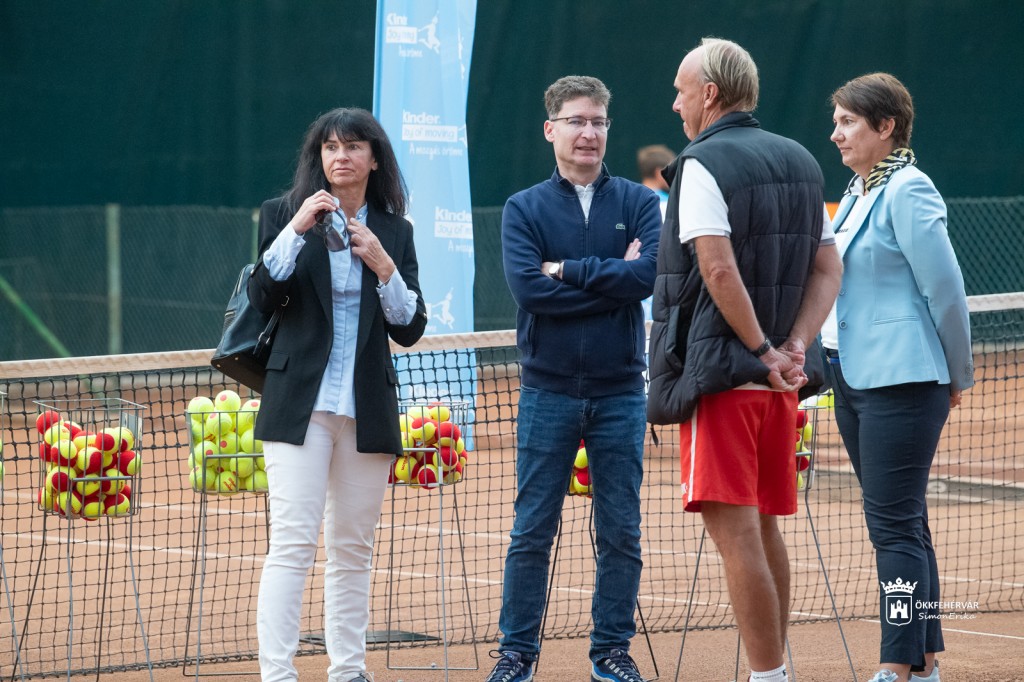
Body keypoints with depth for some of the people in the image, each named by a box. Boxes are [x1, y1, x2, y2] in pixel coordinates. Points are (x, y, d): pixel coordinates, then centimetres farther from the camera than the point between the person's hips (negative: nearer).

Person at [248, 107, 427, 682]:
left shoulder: (395, 232, 10)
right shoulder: (283, 214, 4)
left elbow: (410, 328, 6)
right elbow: (261, 297, -8)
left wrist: (383, 266, -9)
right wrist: (295, 229, -16)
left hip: (368, 409, 3)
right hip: (301, 403, -3)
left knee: (353, 549, 8)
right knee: (292, 544, -12)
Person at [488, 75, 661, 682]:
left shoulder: (638, 203, 5)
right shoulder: (525, 209, 4)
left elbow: (647, 274, -12)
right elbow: (527, 286, -12)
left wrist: (569, 270, -11)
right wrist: (611, 279, -11)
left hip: (620, 389, 1)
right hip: (549, 388, -1)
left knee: (621, 532, 4)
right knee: (532, 530, 1)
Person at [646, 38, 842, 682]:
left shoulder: (705, 164, -9)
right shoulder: (801, 162, 13)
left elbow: (719, 271, -19)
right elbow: (828, 270, 9)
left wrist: (762, 350, -14)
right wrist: (793, 347, 0)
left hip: (721, 373, -8)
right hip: (781, 383, 8)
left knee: (735, 531, -8)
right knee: (764, 528, 16)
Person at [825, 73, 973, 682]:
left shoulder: (908, 192, -12)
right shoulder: (858, 192, 14)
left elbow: (946, 290, -13)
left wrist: (958, 376, -5)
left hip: (901, 381, -9)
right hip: (854, 379, 9)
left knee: (895, 525, -10)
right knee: (902, 523, 11)